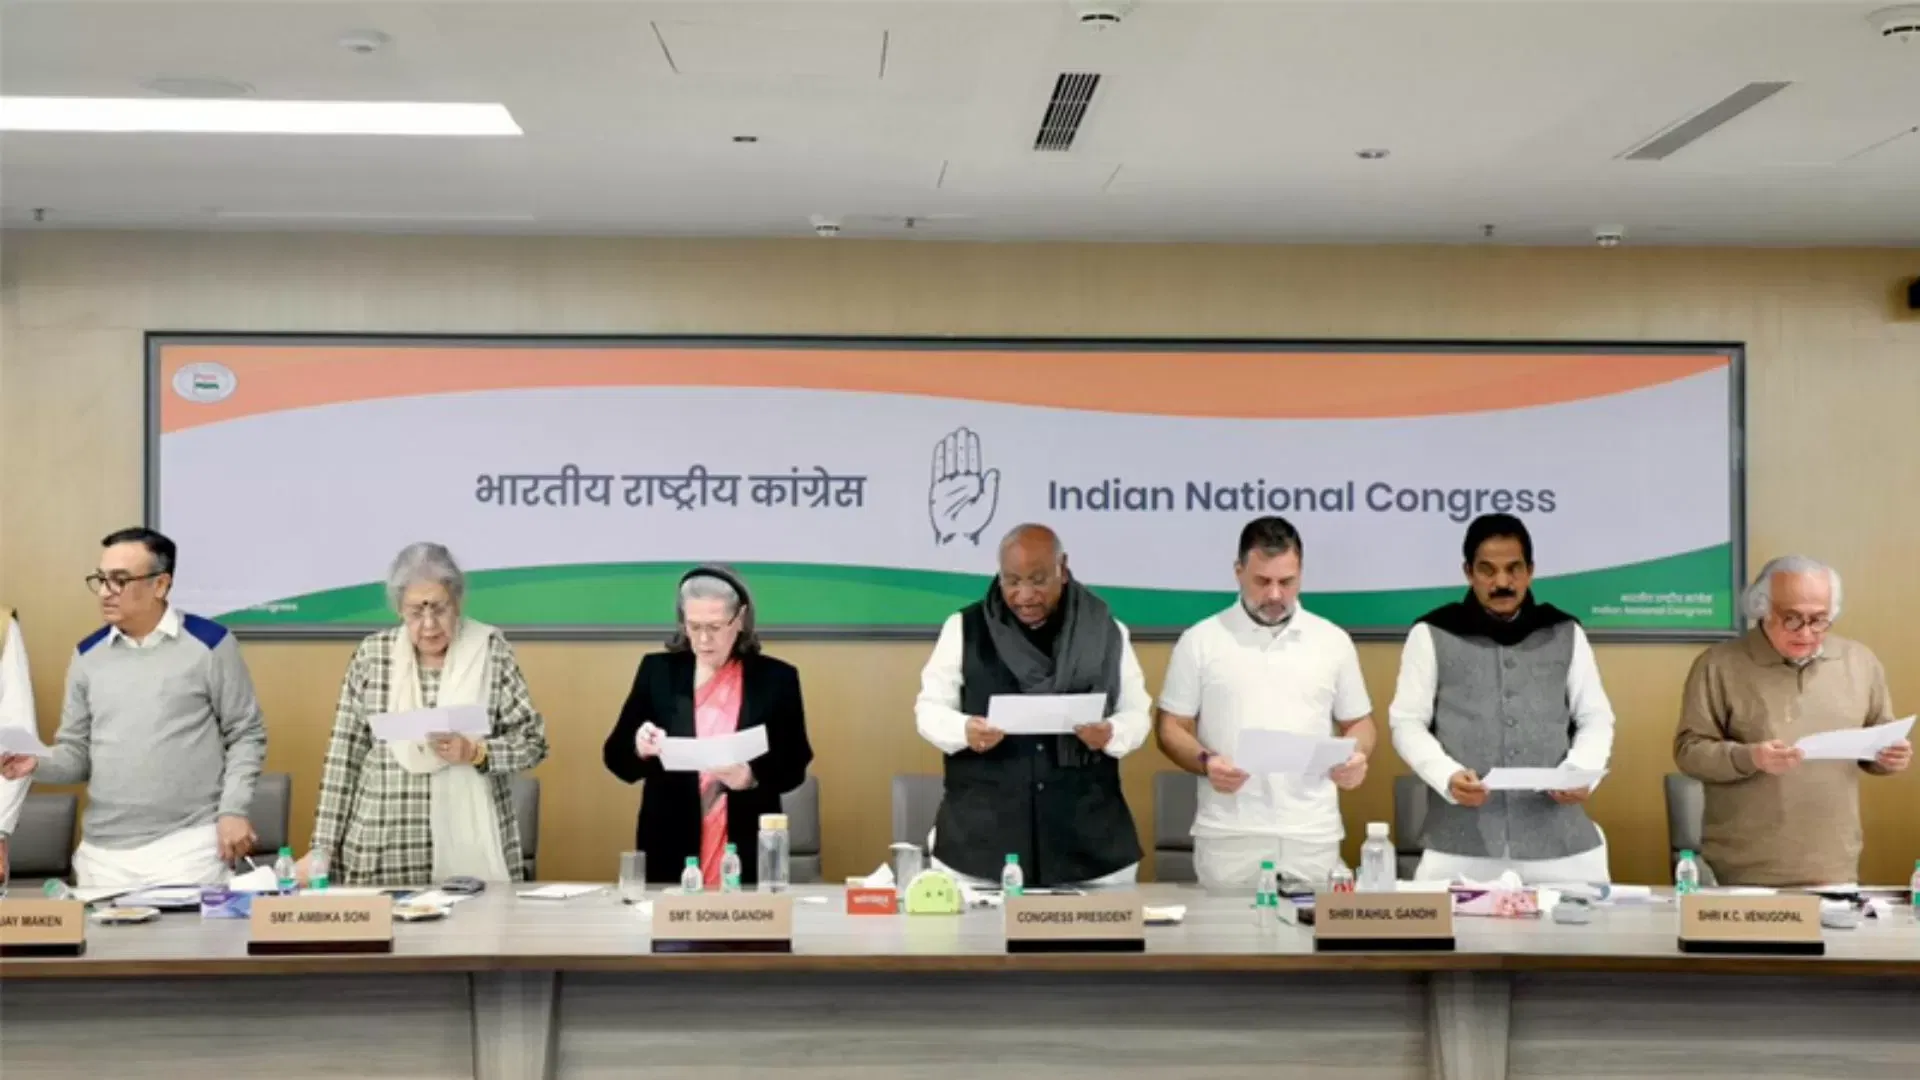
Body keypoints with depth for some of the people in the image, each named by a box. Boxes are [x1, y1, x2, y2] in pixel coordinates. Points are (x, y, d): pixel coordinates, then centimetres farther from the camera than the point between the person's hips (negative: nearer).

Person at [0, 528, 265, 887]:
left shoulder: (209, 643, -1)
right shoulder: (89, 654, 10)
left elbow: (246, 735, 3)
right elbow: (78, 752, 14)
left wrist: (233, 810, -6)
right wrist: (38, 764, -7)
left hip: (190, 844, -3)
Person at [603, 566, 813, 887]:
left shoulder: (776, 678, 1)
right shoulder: (657, 671, 4)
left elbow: (794, 766, 2)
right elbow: (615, 756, 4)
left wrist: (752, 778, -17)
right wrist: (639, 748, -18)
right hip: (670, 852, 1)